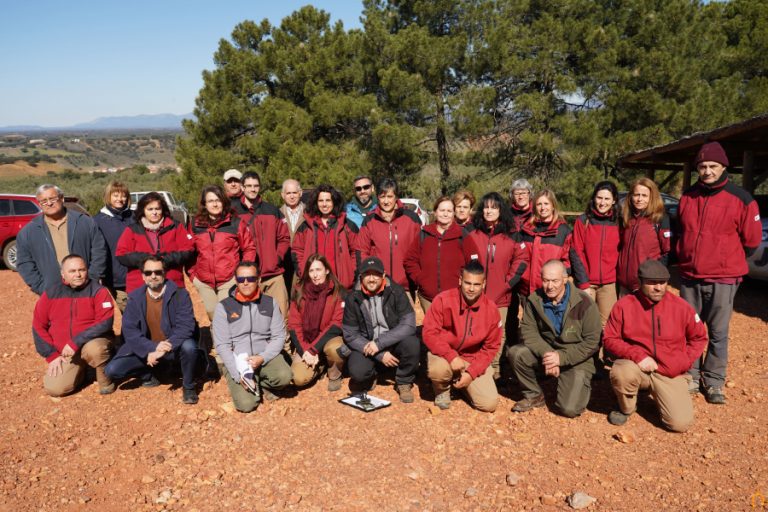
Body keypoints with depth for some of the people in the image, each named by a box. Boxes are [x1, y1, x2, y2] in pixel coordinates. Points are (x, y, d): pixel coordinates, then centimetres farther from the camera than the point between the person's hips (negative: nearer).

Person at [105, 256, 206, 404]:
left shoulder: (180, 294, -10)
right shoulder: (135, 297, -1)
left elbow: (186, 326, -20)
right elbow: (129, 330, -10)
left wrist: (165, 349, -33)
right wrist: (152, 348, -26)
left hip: (175, 349, -3)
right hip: (147, 351, 3)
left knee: (189, 346, -36)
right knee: (112, 370, -14)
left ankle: (189, 387, -6)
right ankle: (149, 375, 16)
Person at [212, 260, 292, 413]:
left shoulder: (270, 303, 4)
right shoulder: (224, 307, -2)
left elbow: (279, 336, 2)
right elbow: (222, 345, -5)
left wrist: (262, 358, -16)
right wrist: (238, 375, -16)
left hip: (265, 356, 2)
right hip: (237, 361, -1)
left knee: (284, 376, -29)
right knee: (246, 404, -22)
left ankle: (261, 385, 6)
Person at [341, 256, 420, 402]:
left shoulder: (396, 292, -10)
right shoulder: (353, 299, -7)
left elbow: (408, 325, -17)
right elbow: (350, 335, -6)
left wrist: (380, 343, -25)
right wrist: (379, 355, -16)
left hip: (394, 343, 0)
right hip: (366, 346, 0)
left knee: (412, 343, -31)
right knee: (357, 372, -29)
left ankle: (404, 382, -2)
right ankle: (370, 377, 12)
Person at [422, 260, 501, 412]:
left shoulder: (491, 309, -8)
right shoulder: (443, 299, -15)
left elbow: (491, 347, -2)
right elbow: (429, 333, -16)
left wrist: (471, 372, -13)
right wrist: (451, 356, -28)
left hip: (473, 360, 2)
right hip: (445, 355, -2)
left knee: (489, 404, -12)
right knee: (437, 369, -37)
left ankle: (461, 382, 21)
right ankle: (442, 390, 2)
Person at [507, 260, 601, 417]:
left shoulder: (583, 303, -17)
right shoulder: (535, 300, -7)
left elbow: (592, 342, -15)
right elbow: (528, 330, -8)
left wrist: (562, 357, -23)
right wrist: (545, 352, -26)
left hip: (576, 359, -3)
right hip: (545, 350, 3)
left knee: (569, 409, -18)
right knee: (515, 353, -24)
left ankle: (582, 385, 19)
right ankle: (534, 395, 1)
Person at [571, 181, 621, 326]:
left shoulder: (618, 223, 6)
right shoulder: (583, 221, 1)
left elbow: (620, 252, 10)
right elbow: (577, 253, -1)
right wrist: (583, 284, -7)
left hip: (609, 283, 1)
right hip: (587, 283, -1)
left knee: (606, 325, 0)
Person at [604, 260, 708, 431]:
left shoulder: (681, 307, -4)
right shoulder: (624, 305, -8)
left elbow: (699, 338, 10)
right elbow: (610, 339, -5)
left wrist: (683, 362, -2)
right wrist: (637, 355, -19)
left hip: (671, 373, 1)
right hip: (636, 365, -1)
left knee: (681, 423, -13)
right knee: (620, 372, -37)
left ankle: (658, 394, 21)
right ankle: (626, 408, -2)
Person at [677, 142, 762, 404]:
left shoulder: (741, 199, -7)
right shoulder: (688, 196, 5)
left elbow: (751, 240, 0)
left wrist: (725, 262, 8)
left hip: (722, 280, -4)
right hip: (689, 278, 4)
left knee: (718, 334, 5)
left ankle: (714, 382, 18)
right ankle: (691, 377, 24)